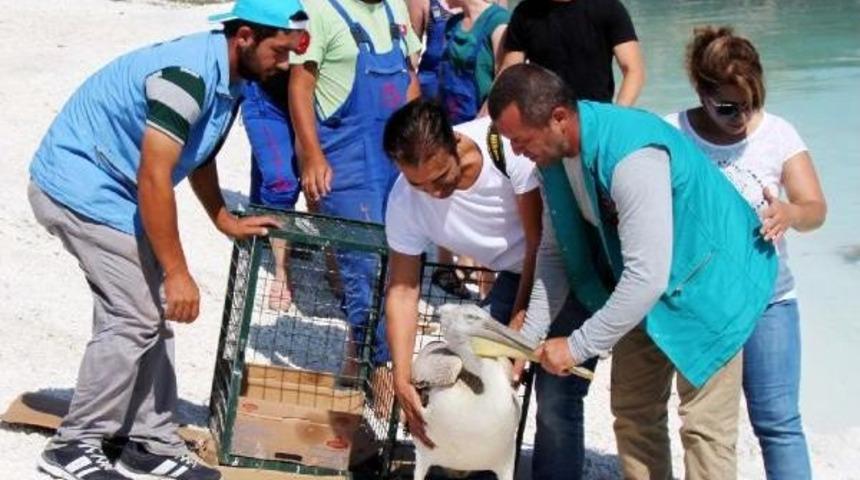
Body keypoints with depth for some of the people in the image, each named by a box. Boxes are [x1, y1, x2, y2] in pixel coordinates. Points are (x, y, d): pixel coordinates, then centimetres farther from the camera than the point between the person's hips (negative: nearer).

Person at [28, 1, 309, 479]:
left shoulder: (228, 80, 5)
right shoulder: (188, 76, -26)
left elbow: (198, 156, 22)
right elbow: (153, 180, -28)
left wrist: (227, 221, 17)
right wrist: (177, 274, -24)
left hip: (110, 189, 10)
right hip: (78, 185, -10)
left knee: (155, 314, 7)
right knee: (135, 318, -12)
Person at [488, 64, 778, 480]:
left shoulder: (632, 156, -36)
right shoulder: (554, 153, -10)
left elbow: (648, 276, -36)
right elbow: (555, 251, 2)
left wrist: (578, 346, -28)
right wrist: (528, 337, -5)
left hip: (707, 278, -8)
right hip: (639, 287, 8)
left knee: (703, 425, -7)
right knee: (633, 413, 12)